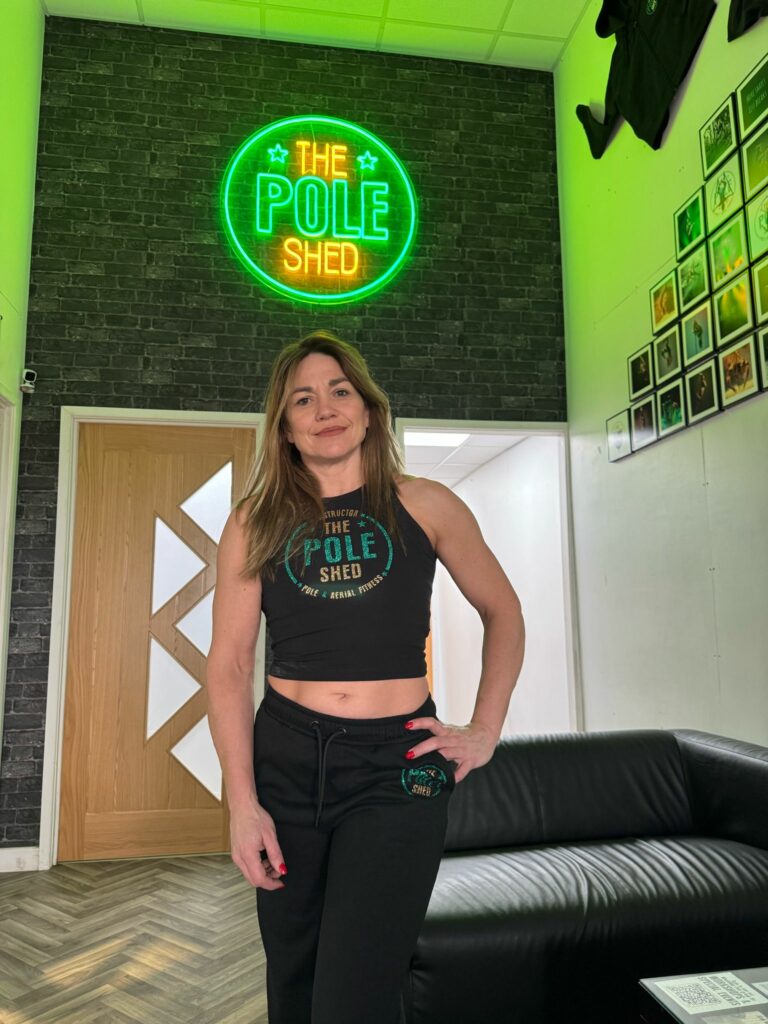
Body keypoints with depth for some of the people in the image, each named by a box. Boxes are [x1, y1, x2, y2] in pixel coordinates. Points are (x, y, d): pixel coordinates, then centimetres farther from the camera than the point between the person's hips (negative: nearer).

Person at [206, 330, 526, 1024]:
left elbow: (503, 613, 11)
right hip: (285, 757, 2)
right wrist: (242, 803, -5)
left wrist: (485, 732, 5)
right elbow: (229, 665, 0)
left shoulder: (425, 506, 1)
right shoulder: (255, 523, 3)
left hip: (397, 763, -2)